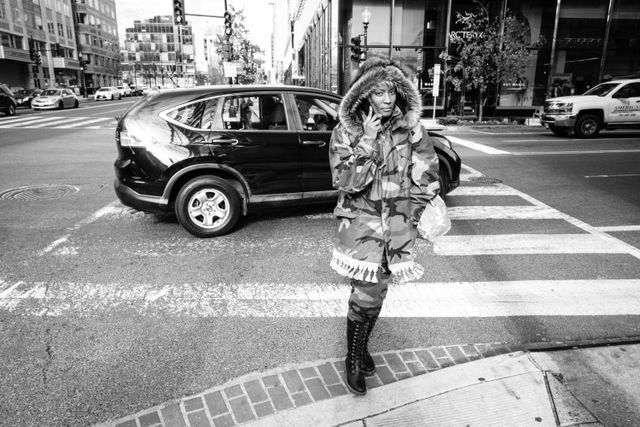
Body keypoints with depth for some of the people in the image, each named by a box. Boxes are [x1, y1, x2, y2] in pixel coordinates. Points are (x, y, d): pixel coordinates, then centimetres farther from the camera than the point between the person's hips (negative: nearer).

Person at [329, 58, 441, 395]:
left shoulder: (410, 128, -1)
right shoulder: (346, 132, -6)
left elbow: (427, 176, 4)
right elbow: (346, 181, -16)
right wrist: (367, 142, -20)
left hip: (398, 225, 3)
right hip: (361, 224, -2)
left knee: (375, 292, 14)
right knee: (367, 295, -2)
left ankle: (362, 346, 38)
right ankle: (353, 361, 21)